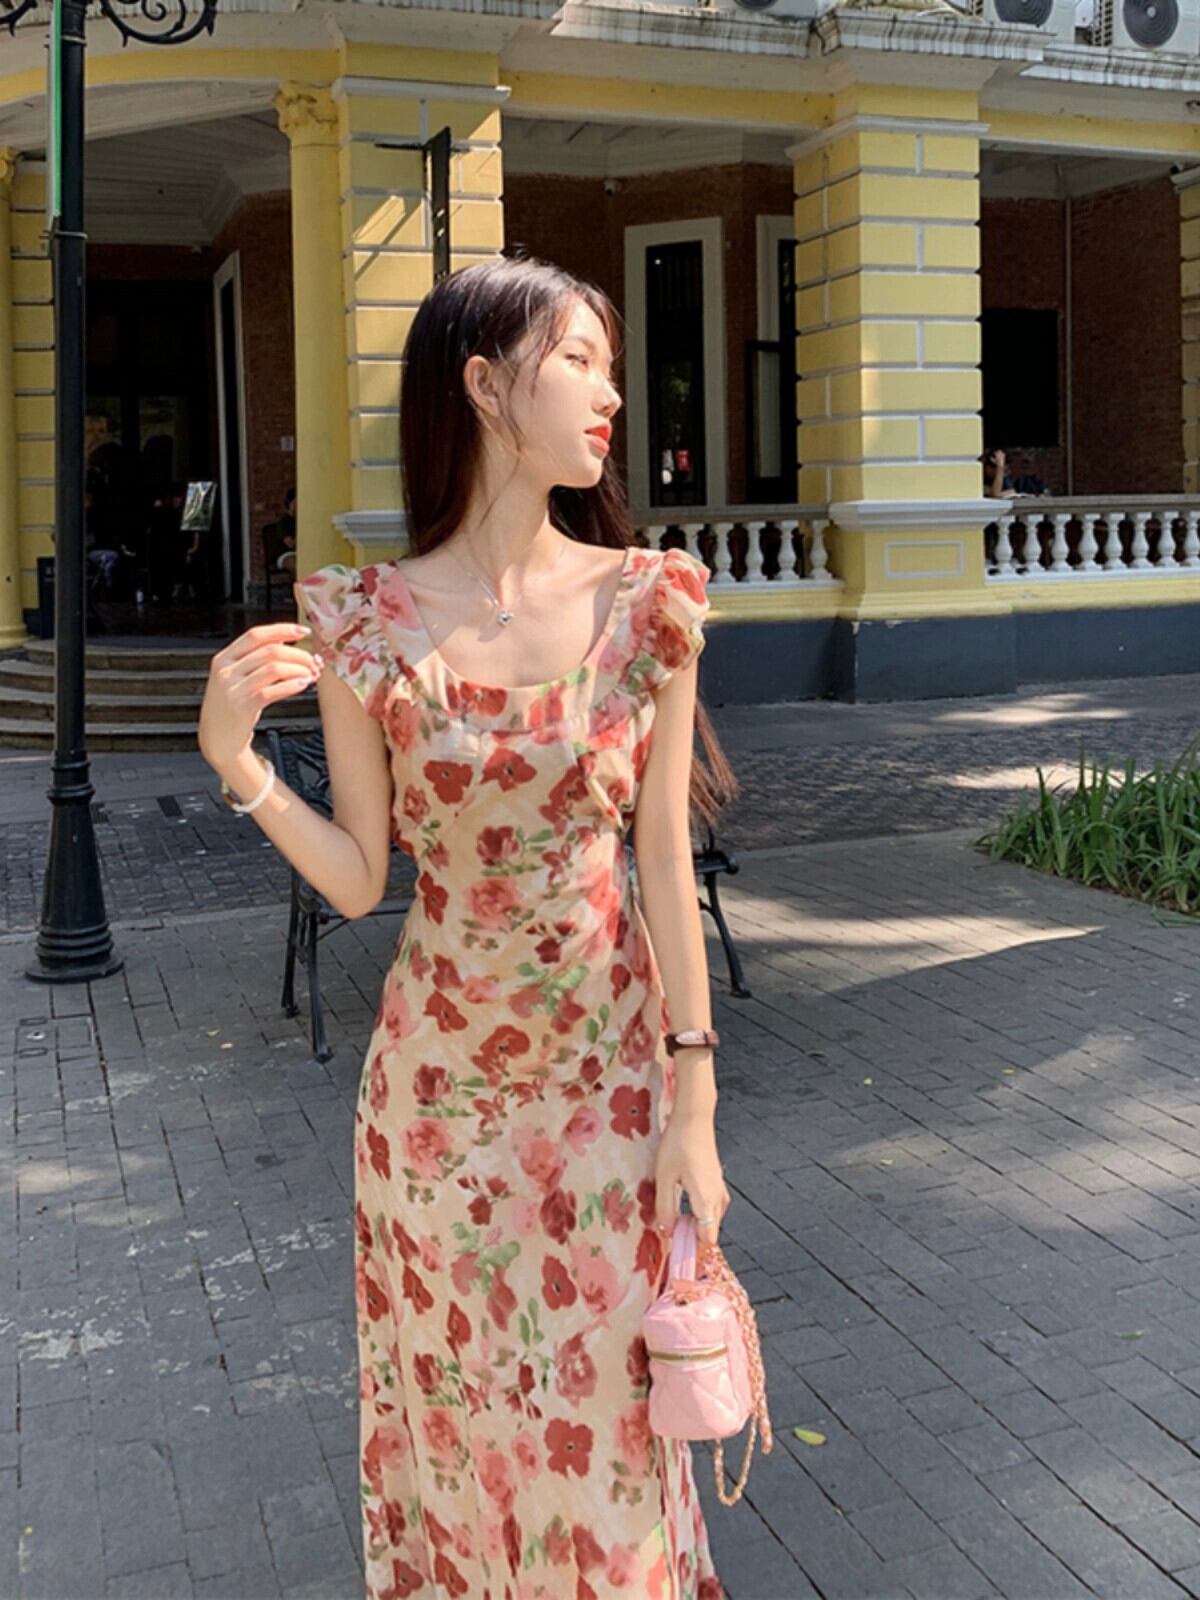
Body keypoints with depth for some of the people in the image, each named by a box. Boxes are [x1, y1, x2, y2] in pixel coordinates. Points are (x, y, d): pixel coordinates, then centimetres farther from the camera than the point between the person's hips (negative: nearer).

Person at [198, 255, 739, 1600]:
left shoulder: (647, 600, -7)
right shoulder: (364, 620, -8)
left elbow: (665, 860, -6)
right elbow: (357, 881, -4)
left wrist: (696, 1104, -5)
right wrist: (234, 758, -19)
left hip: (608, 1075, 0)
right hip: (439, 1083, 0)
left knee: (604, 1408, 15)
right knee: (455, 1405, 18)